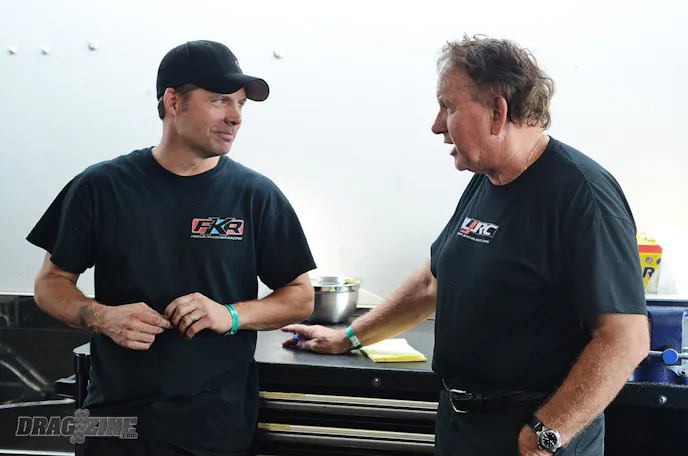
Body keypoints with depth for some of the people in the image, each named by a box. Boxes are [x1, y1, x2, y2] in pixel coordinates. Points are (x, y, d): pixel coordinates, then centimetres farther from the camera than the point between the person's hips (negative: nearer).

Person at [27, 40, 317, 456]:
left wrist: (231, 315, -15)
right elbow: (51, 283, 6)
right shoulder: (101, 187, -1)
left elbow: (301, 298, 2)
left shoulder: (257, 195, -2)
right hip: (116, 417, 0)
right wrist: (101, 317, -14)